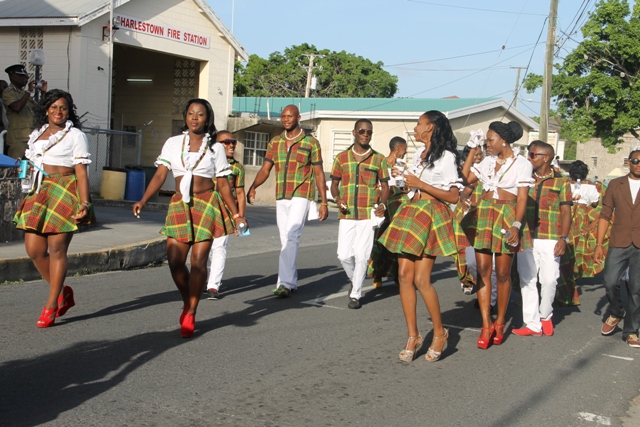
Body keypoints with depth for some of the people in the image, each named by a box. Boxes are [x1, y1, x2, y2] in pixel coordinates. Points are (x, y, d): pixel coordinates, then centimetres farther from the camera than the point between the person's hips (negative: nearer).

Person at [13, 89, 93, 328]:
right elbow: (32, 167, 19)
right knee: (34, 250, 0)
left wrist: (84, 204, -14)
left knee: (56, 250, -6)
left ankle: (52, 305, 3)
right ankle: (63, 292, 19)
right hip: (39, 194, 6)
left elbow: (81, 172, -5)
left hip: (64, 194, -6)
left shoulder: (75, 135, 2)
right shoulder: (36, 135, 18)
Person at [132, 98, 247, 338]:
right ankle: (187, 302, 22)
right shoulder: (173, 143, 7)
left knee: (198, 261, -6)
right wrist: (143, 201, -13)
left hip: (207, 206, -2)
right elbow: (159, 176, 0)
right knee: (175, 260, -4)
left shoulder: (215, 148, 6)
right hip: (179, 205, 2)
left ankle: (190, 314, 5)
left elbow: (223, 185, 7)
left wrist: (236, 214, 3)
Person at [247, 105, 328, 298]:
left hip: (301, 197, -5)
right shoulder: (275, 142, 12)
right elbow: (265, 169, 7)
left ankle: (284, 283, -23)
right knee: (286, 241, 10)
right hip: (281, 199, 5)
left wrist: (324, 203, -1)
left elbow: (319, 173, 2)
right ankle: (292, 282, 21)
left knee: (291, 237, -18)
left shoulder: (311, 143, 1)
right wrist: (253, 187, -12)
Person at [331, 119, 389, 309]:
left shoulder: (379, 159, 5)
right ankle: (354, 280, 29)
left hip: (368, 215, -1)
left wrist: (382, 204, -11)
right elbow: (334, 184, 12)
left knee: (361, 255, -5)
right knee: (344, 255, -1)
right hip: (347, 215, 2)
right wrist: (337, 199, -8)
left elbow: (385, 186, 8)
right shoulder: (342, 157, 8)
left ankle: (356, 294, 8)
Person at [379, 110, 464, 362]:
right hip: (411, 214, 8)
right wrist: (403, 178, 11)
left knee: (421, 279, -12)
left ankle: (440, 332, 7)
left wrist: (420, 184, -13)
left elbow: (453, 196, -11)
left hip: (432, 216, -8)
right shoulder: (421, 156, 20)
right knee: (404, 275, -1)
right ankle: (413, 336, 6)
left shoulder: (446, 157, -4)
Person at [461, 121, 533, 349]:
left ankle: (500, 322, 18)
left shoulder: (522, 164, -1)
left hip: (507, 216, -4)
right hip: (483, 214, 4)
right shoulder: (487, 161, 11)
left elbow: (522, 198, -6)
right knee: (483, 270, -2)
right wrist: (472, 150, 7)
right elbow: (465, 178, 2)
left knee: (502, 273, 3)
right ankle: (486, 323, 2)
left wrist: (516, 225, -17)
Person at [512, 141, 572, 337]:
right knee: (527, 281, 1)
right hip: (526, 238, 3)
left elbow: (566, 212, 1)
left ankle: (545, 316, 22)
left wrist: (563, 238, -8)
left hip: (550, 240, -2)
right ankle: (532, 324, 7)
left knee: (549, 280, -2)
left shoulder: (561, 181, 4)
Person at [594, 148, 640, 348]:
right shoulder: (615, 184, 9)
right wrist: (599, 244, 2)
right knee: (610, 282, -7)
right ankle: (616, 313, 23)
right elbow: (605, 215, 8)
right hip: (618, 243, 1)